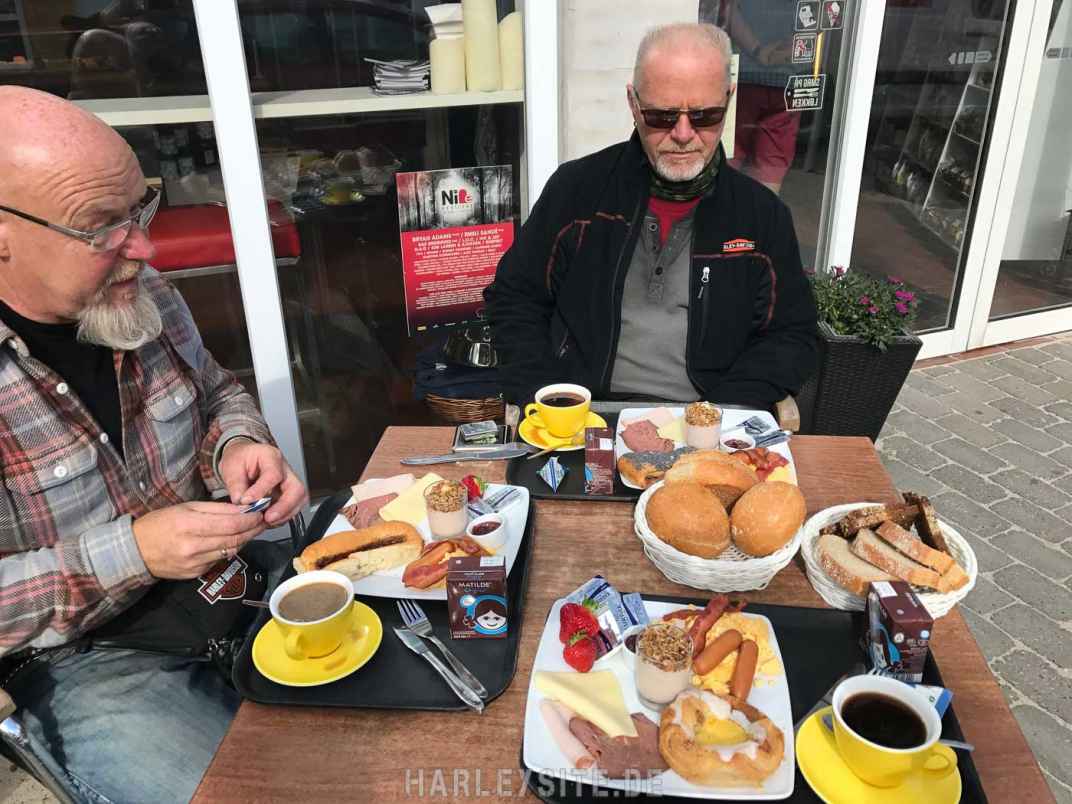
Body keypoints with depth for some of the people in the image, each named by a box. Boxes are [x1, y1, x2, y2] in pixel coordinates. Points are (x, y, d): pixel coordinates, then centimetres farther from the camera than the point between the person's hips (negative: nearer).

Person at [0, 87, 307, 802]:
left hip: (229, 574, 5)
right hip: (78, 660, -4)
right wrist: (127, 552, -27)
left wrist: (237, 444, -9)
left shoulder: (140, 291, -5)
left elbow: (217, 390, 13)